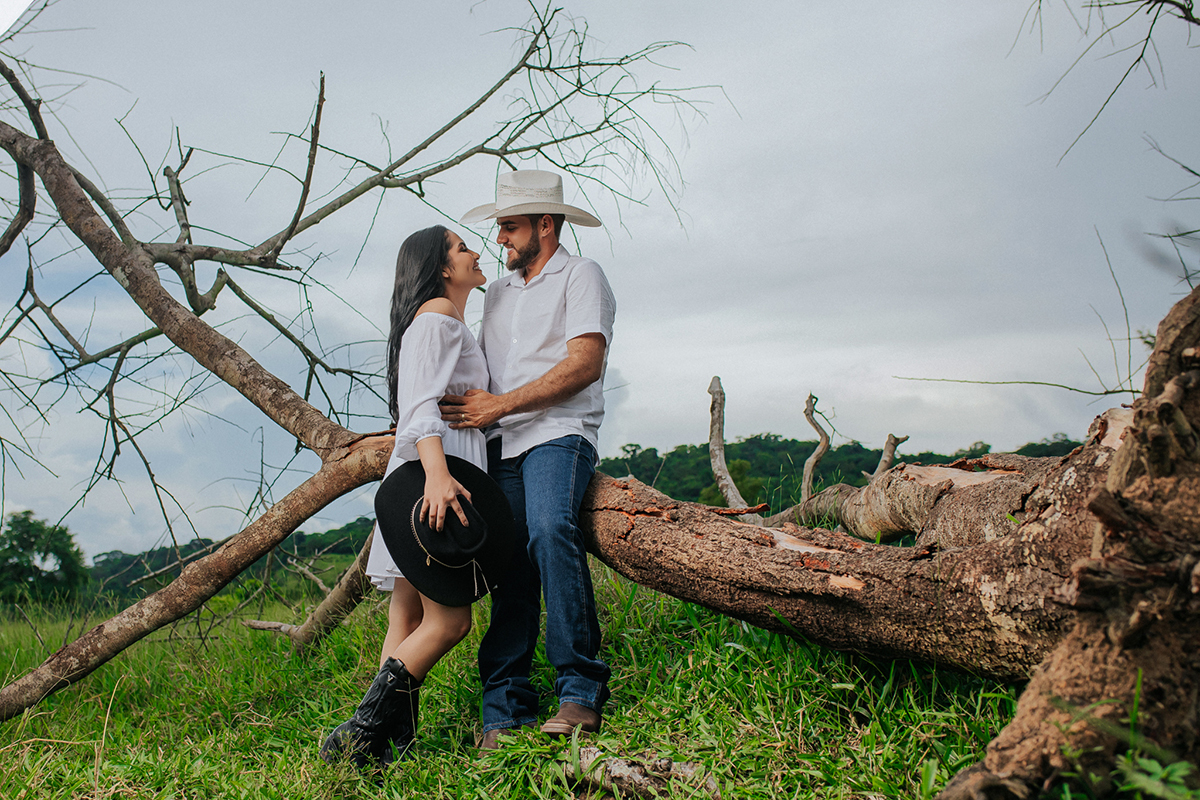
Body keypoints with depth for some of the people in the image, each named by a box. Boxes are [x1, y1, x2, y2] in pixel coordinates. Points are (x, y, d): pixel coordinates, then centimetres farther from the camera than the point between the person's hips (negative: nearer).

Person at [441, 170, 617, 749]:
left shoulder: (580, 275, 6)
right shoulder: (498, 293, 28)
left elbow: (585, 363, -8)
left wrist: (500, 405, -11)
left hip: (557, 432, -6)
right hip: (500, 443, 6)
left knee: (549, 530, -30)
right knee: (508, 565, -7)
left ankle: (580, 691, -26)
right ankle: (505, 713, -6)